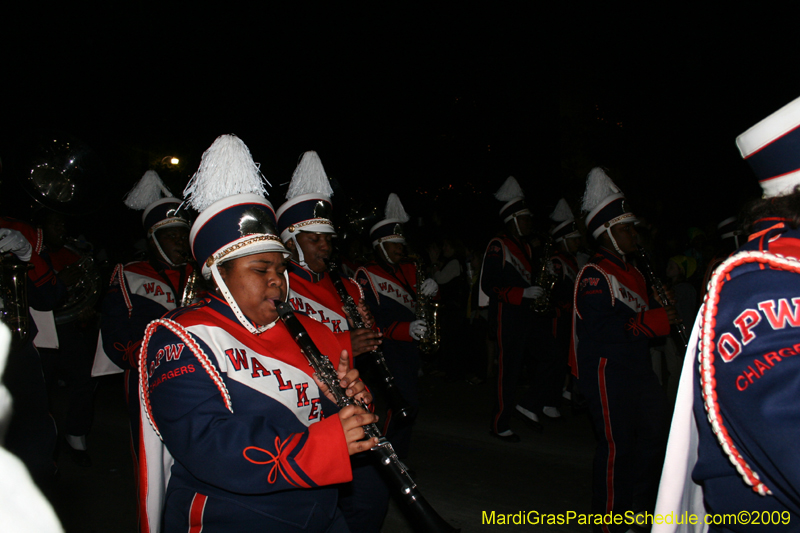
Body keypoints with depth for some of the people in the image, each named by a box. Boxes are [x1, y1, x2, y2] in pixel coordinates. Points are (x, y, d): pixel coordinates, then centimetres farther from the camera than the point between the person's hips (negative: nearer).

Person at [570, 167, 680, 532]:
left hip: (637, 368, 10)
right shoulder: (593, 275, -14)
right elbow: (598, 328, -24)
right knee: (617, 446, -4)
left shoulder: (633, 273, 18)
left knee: (655, 434, 16)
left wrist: (662, 313, 2)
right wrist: (650, 322, -21)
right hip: (606, 373, -10)